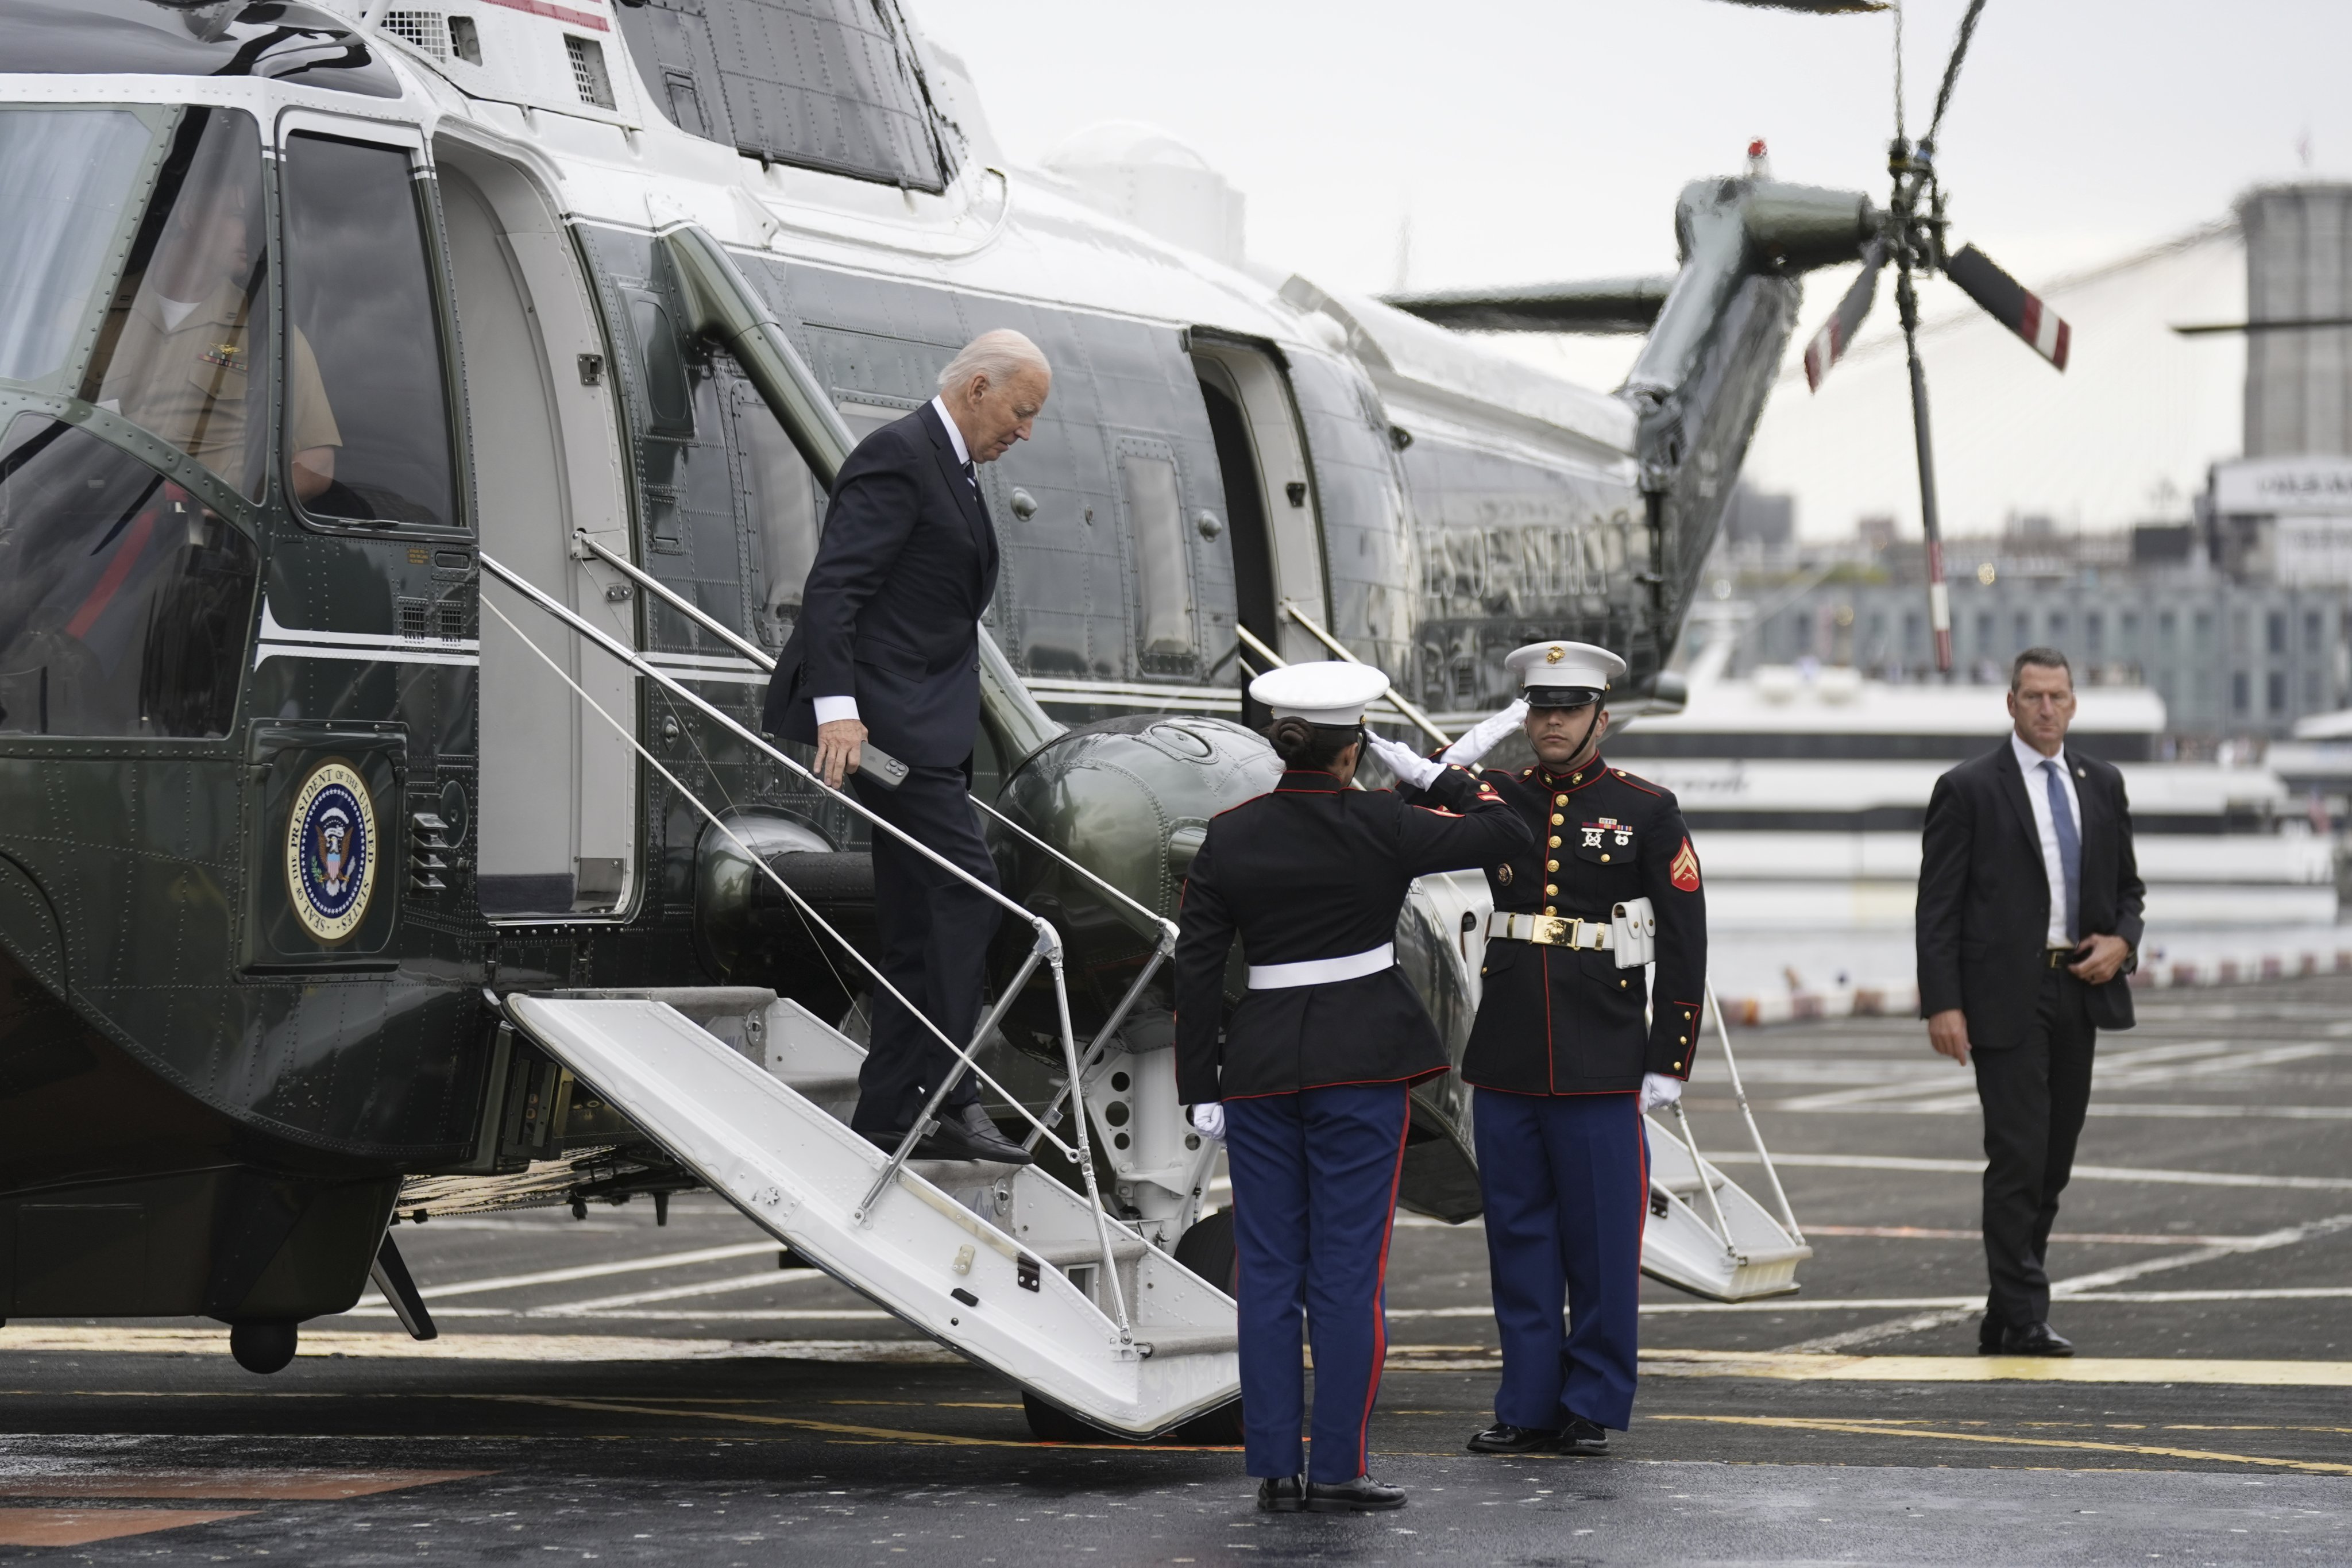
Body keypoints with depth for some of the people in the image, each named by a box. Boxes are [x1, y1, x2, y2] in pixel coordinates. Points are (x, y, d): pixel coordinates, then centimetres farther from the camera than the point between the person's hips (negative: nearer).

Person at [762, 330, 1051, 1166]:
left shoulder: (953, 469, 21)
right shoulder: (898, 457, -11)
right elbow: (833, 585, -20)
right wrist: (836, 705, -29)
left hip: (926, 721, 11)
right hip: (889, 716, -11)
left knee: (918, 924, 9)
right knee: (964, 891, -16)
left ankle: (887, 1112, 12)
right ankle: (950, 1098, -17)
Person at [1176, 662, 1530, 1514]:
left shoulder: (1229, 836, 1)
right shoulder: (1379, 827, -8)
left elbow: (1197, 966, 3)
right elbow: (1506, 833, 2)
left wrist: (1201, 1086, 8)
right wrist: (1435, 776, 15)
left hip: (1261, 1061, 3)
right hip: (1363, 1058, -3)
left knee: (1268, 1272, 8)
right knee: (1348, 1270, 0)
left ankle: (1274, 1467, 8)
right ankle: (1337, 1469, 0)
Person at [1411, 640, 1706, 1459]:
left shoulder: (1646, 811, 0)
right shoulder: (1497, 798, 9)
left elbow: (1685, 942, 1)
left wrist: (1669, 1062, -3)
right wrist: (1453, 766, -15)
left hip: (1602, 1067, -3)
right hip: (1507, 1066, 3)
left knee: (1601, 1243, 1)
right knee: (1518, 1238, 7)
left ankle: (1593, 1409, 10)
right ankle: (1529, 1405, 15)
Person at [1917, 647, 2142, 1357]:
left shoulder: (2102, 785, 12)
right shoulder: (1968, 789, -4)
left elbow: (2127, 886, 20)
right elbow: (1937, 907, -6)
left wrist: (2122, 943, -2)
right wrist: (1941, 1004, -14)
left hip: (2081, 992, 6)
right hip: (2006, 998, -6)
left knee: (2053, 1164, 8)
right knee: (2018, 1158, -10)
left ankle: (2005, 1318, 15)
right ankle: (2022, 1319, -8)